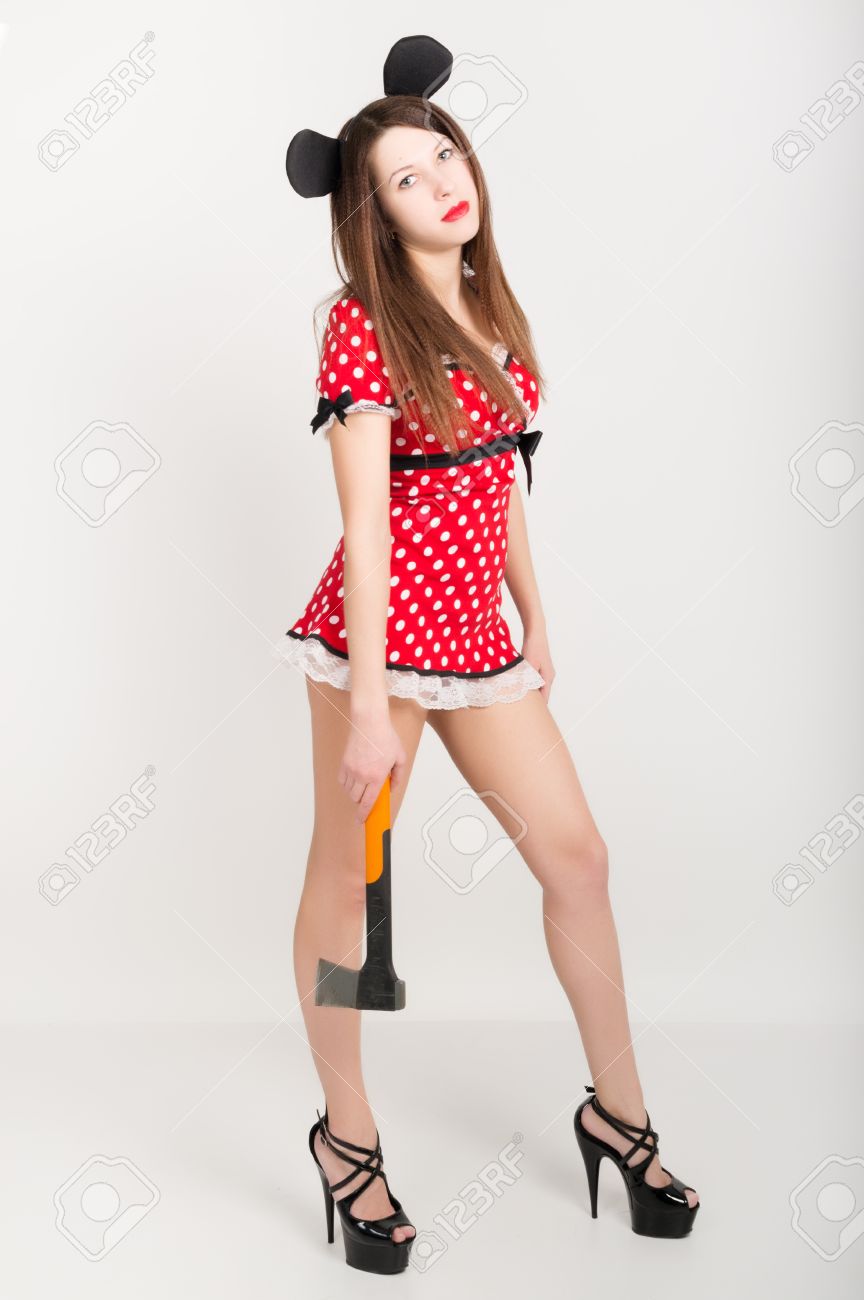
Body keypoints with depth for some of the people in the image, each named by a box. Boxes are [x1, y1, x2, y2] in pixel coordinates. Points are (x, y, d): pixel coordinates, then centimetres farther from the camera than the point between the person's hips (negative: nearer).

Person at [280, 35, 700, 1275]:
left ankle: (619, 1113, 27)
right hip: (383, 628, -7)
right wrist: (367, 704, -19)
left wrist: (533, 615, 18)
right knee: (344, 881, 7)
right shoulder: (363, 323, -11)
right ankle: (347, 1137, 24)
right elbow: (365, 520, -17)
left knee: (576, 856, 10)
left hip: (476, 632, 7)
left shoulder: (490, 310, 11)